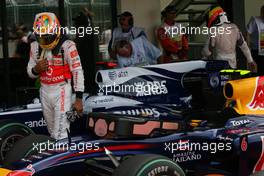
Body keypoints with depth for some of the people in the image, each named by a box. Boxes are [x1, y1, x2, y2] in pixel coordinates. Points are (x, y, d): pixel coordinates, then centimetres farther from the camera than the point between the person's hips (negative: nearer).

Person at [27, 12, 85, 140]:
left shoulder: (67, 46, -14)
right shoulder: (35, 47, 5)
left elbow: (77, 71, -14)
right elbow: (30, 72, 13)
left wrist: (79, 98, -17)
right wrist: (36, 69, -12)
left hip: (61, 91, -6)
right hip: (45, 91, 6)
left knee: (60, 134, -10)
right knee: (52, 130, 15)